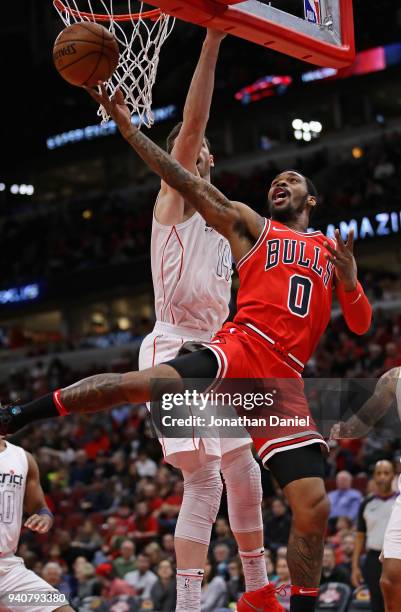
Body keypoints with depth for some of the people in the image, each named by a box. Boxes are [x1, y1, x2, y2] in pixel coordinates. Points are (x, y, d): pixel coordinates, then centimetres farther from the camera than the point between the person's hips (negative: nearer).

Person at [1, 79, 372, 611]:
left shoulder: (334, 250, 26)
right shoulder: (250, 226, 18)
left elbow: (361, 325, 20)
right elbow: (187, 183, 8)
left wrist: (349, 280, -1)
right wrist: (126, 126, 0)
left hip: (285, 382, 2)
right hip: (239, 349, -2)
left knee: (313, 507, -10)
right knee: (141, 383, -27)